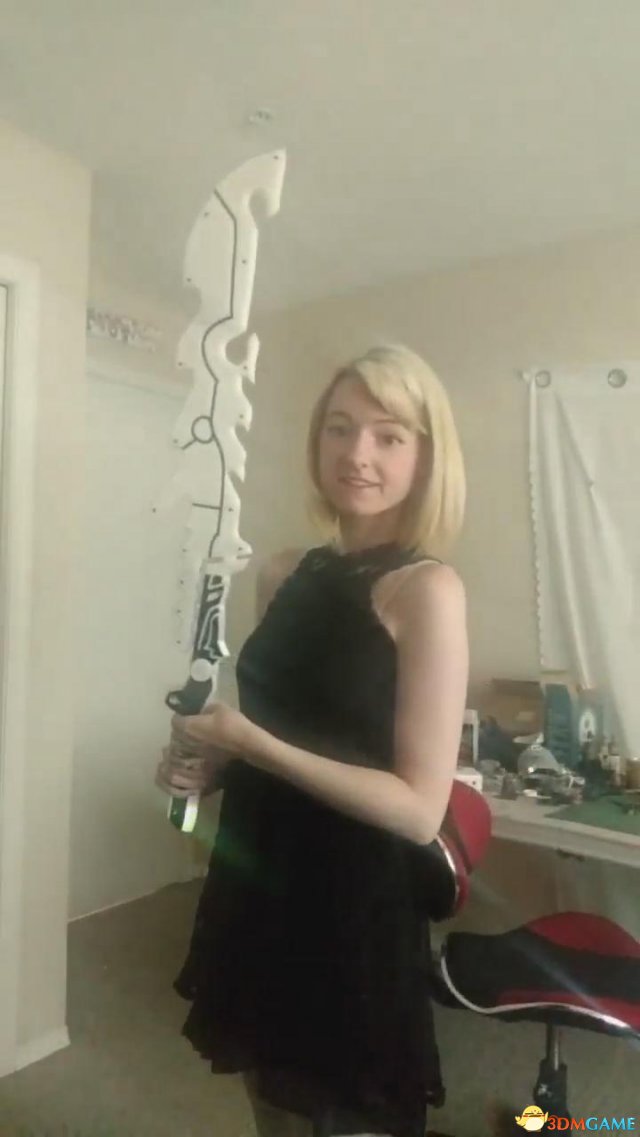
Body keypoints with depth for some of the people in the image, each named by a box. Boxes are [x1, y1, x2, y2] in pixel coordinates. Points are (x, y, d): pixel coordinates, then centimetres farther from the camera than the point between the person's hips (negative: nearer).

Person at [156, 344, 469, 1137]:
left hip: (354, 912, -6)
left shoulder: (427, 590, -17)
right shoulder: (284, 574, 2)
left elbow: (420, 808, -20)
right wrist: (210, 762, -3)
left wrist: (250, 742, -22)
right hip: (257, 887, 6)